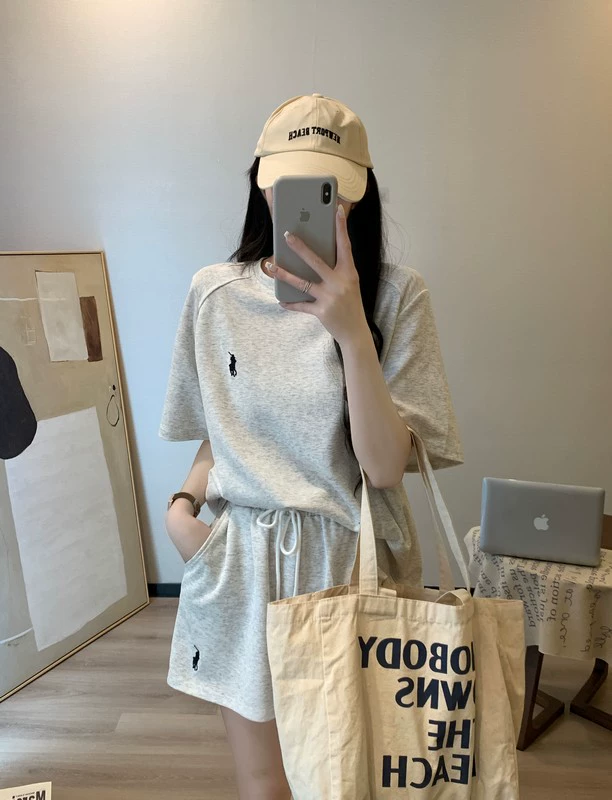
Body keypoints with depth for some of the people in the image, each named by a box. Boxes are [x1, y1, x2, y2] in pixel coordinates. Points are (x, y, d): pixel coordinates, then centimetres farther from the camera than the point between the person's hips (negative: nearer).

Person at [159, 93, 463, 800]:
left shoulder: (395, 295, -10)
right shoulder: (215, 293, -2)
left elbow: (384, 464, -17)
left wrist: (352, 330, -28)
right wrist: (181, 504, -7)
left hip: (350, 562, -1)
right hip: (240, 567, 2)